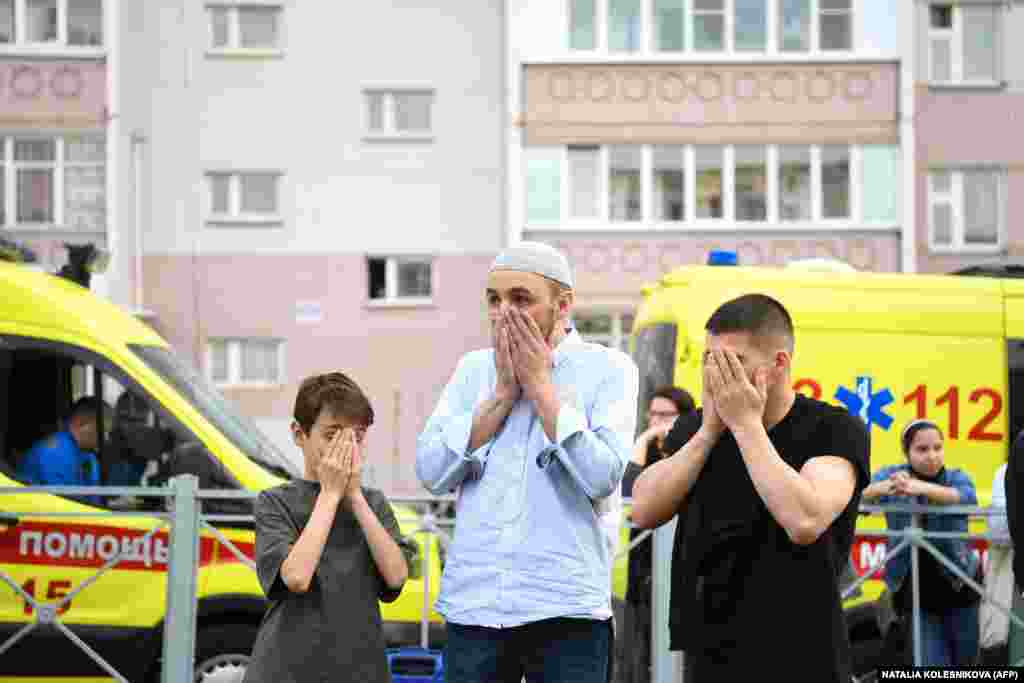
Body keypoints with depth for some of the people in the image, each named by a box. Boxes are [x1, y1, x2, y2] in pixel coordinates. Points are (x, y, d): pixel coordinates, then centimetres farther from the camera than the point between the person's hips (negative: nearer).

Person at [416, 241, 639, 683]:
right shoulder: (473, 369, 10)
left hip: (566, 609, -3)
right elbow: (431, 472, 1)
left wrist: (539, 384, -8)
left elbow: (601, 478, -12)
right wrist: (503, 391, -4)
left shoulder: (608, 369, 0)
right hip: (472, 605, 3)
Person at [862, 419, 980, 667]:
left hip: (957, 589, 1)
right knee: (932, 665, -4)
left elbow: (967, 498, -26)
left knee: (964, 665, 11)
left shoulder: (956, 477, -3)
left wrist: (922, 488, -45)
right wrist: (884, 488, -42)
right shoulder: (892, 475, -1)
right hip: (914, 594, -1)